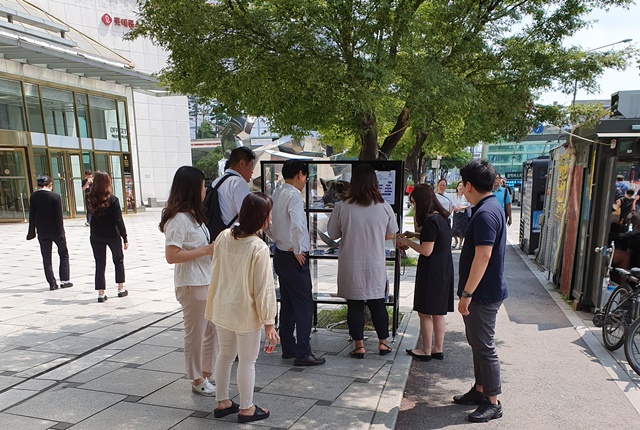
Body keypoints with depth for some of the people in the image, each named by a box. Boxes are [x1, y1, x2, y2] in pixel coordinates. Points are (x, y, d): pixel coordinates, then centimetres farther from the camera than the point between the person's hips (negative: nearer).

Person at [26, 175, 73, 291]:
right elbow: (59, 216, -13)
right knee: (64, 255, 12)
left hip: (42, 232, 3)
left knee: (46, 258, 9)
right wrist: (61, 232, -8)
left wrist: (32, 231, 9)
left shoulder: (33, 197, -2)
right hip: (55, 231, -3)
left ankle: (52, 283, 10)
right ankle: (64, 280, 9)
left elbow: (32, 215, 2)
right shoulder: (55, 197, -12)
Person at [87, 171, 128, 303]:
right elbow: (119, 220, -14)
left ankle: (101, 293, 8)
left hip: (96, 236, 2)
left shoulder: (90, 199, -6)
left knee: (99, 264, 8)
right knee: (119, 261, 17)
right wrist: (125, 238, -7)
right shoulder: (113, 199, -15)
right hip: (112, 235, -2)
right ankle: (121, 289, 23)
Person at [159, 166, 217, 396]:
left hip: (207, 282, 9)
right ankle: (197, 380, 23)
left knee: (212, 330, 16)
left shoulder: (194, 215, 12)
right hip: (192, 285, -9)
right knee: (195, 334, 6)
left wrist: (213, 247, 8)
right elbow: (171, 256, -23)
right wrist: (205, 250, -20)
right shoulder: (179, 218, -18)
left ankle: (208, 372, 32)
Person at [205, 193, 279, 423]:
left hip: (222, 309, 6)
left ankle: (222, 402, 37)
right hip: (246, 314, -6)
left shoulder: (223, 237, -6)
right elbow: (263, 288, -19)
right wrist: (269, 322, -10)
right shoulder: (259, 248, -24)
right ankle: (246, 409, 27)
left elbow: (216, 275, 4)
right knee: (247, 361, 11)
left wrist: (212, 306, 16)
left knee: (225, 355, 22)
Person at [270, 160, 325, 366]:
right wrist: (298, 251, -19)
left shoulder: (276, 194, 10)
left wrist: (278, 240, 13)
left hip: (280, 254, 9)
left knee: (287, 303, 16)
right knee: (304, 305, -2)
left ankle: (288, 348, 26)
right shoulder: (293, 195, -17)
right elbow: (297, 224, -31)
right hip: (294, 258, -9)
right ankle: (302, 353, 2)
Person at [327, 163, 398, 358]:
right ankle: (383, 343, 27)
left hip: (351, 266, -2)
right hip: (376, 265, 2)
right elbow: (391, 235, 6)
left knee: (355, 305, 9)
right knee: (378, 303, 16)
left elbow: (332, 234, -1)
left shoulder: (342, 207, -11)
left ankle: (359, 346, 16)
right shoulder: (384, 207, -6)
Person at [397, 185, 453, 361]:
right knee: (438, 313, 16)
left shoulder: (430, 221, -19)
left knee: (425, 313, 4)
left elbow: (427, 251, -21)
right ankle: (438, 349, 26)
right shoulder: (442, 218, 9)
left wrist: (408, 242, -8)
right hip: (444, 272, 9)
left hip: (431, 272, -9)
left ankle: (426, 351, 14)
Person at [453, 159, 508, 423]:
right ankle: (480, 389, 33)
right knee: (477, 342, 20)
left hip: (483, 293, -10)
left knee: (484, 346, 1)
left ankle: (493, 403, 14)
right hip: (483, 291, 10)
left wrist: (467, 293, -23)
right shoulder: (492, 207, 11)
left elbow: (483, 256, -28)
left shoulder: (485, 213, -22)